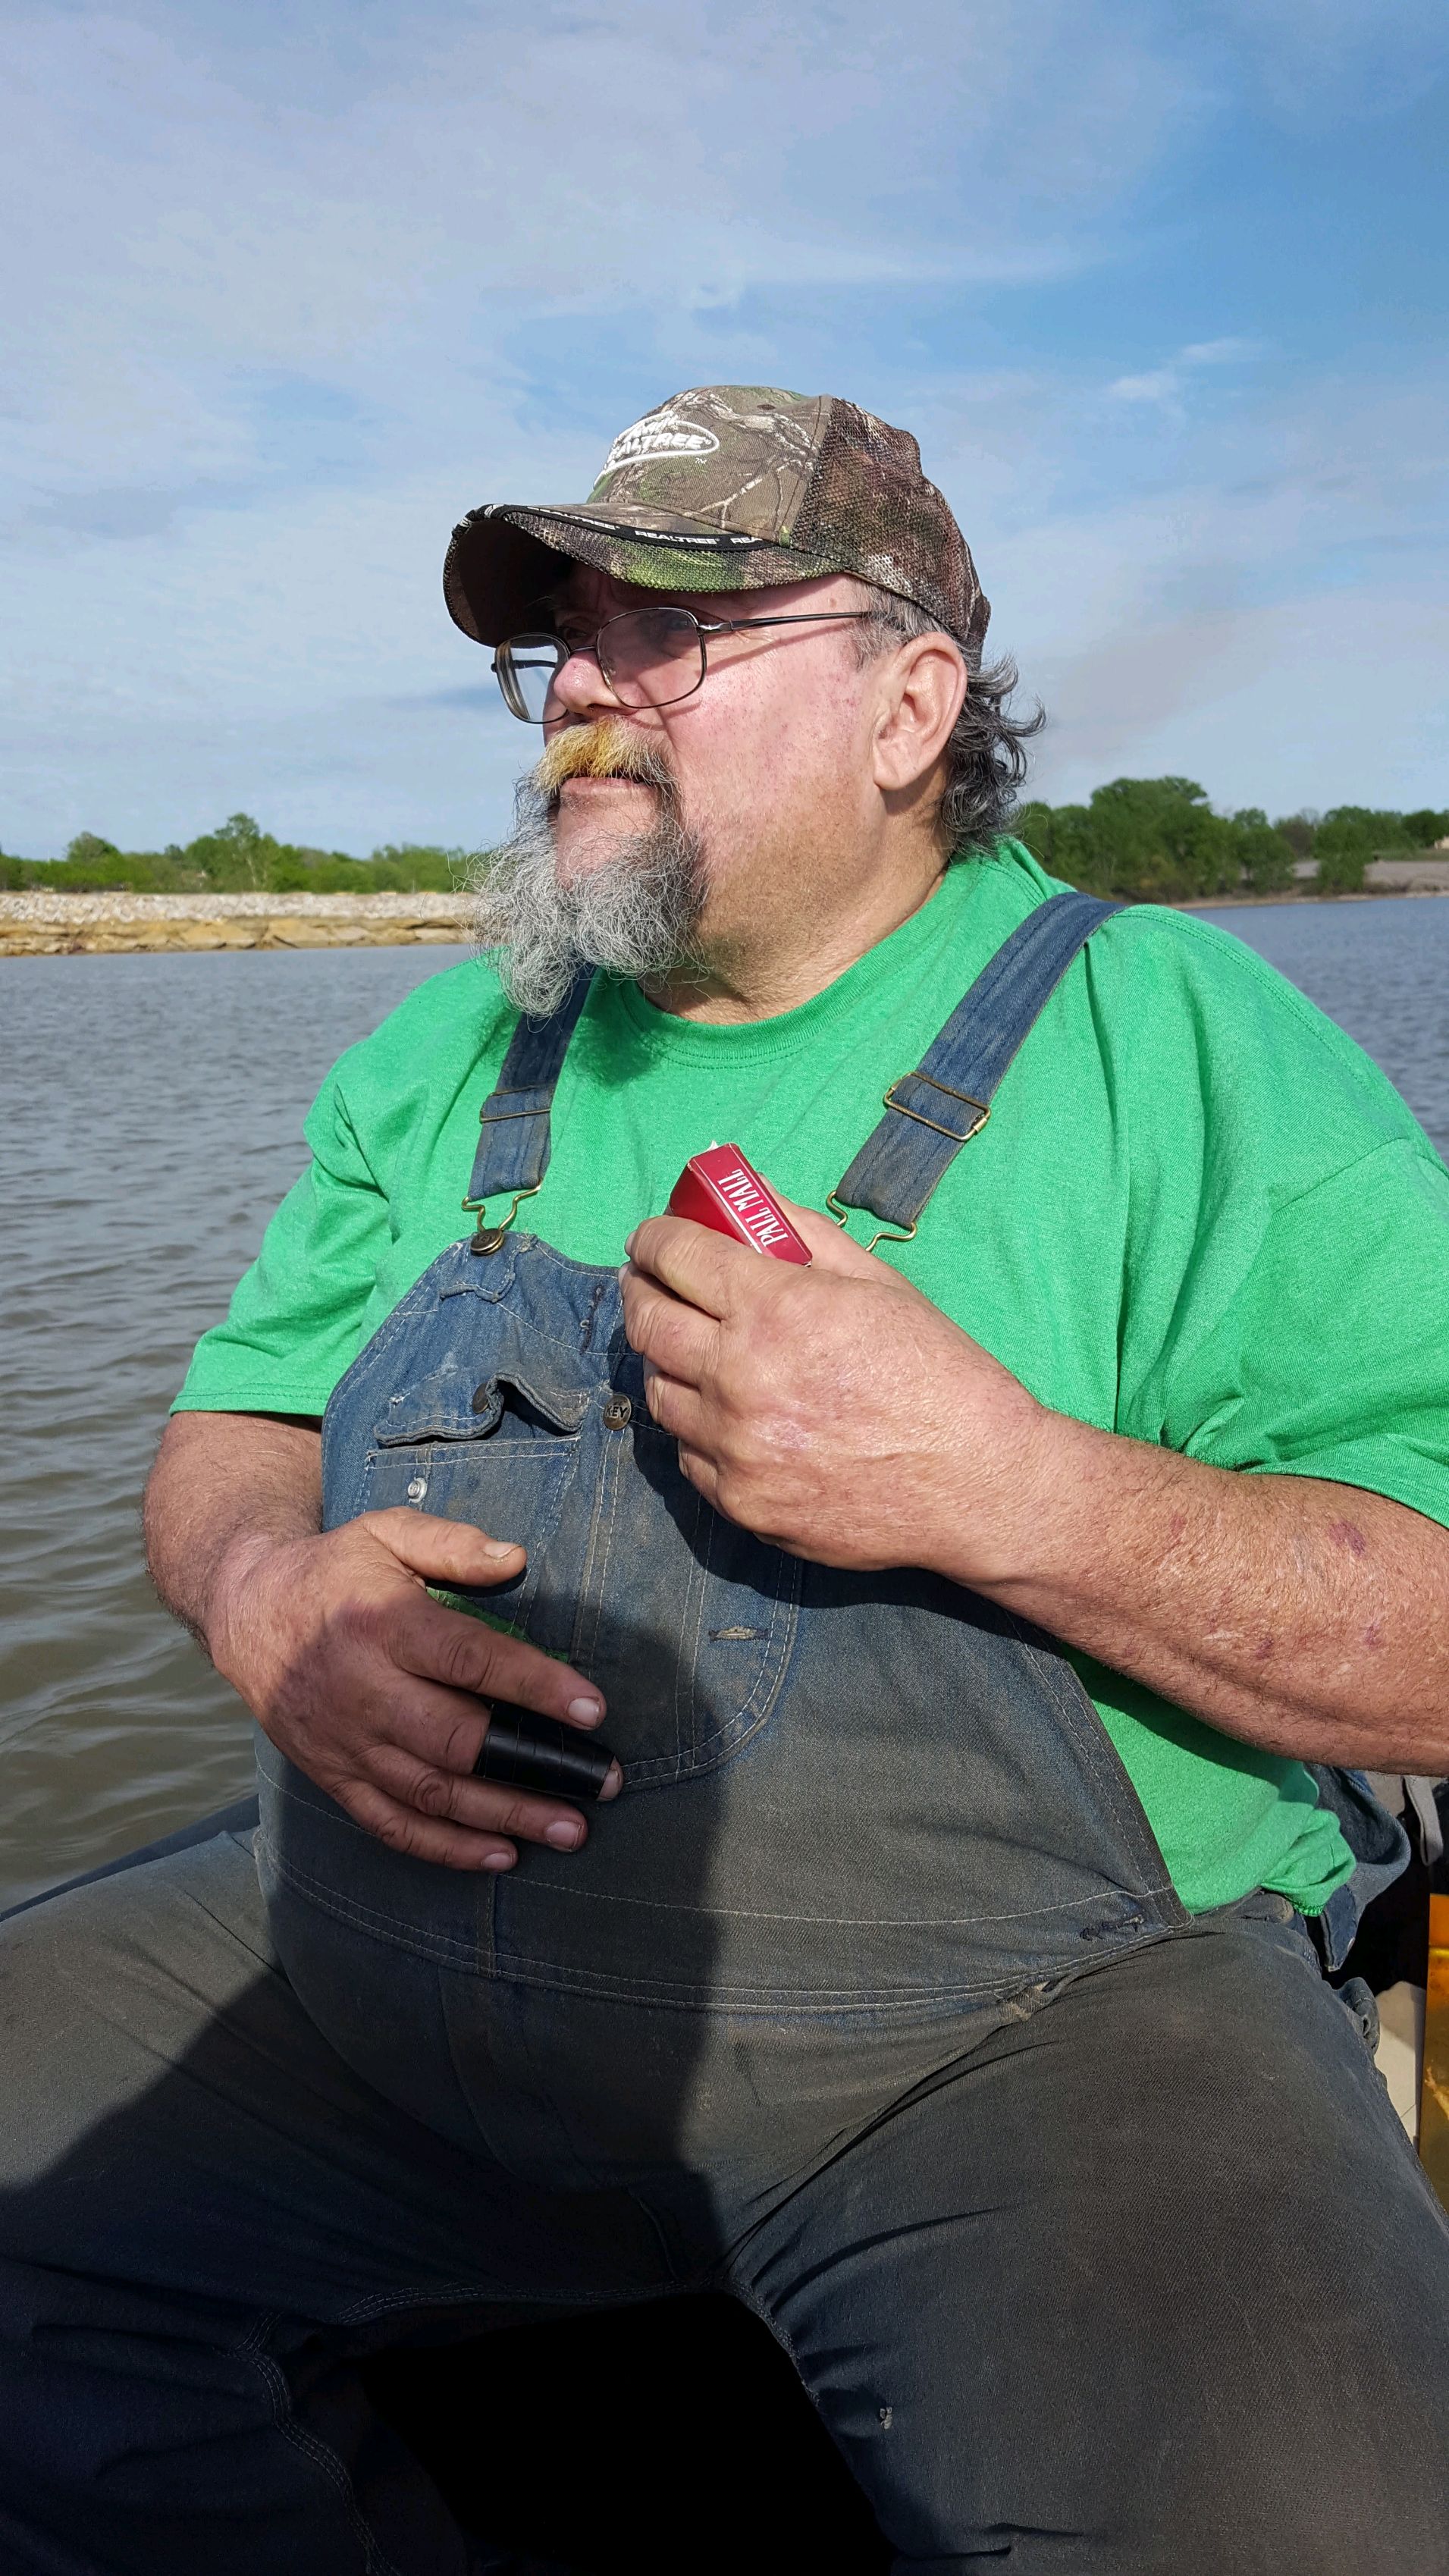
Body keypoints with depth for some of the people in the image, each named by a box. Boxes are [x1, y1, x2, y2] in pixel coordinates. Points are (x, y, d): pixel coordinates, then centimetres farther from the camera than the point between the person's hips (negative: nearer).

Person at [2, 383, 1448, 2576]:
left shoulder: (1176, 1037, -4)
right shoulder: (452, 1056, 11)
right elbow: (234, 1427, 15)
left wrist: (1006, 1489, -25)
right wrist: (267, 1592, -9)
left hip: (1020, 2035, -4)